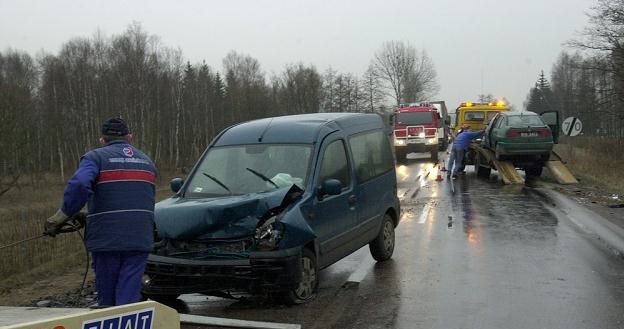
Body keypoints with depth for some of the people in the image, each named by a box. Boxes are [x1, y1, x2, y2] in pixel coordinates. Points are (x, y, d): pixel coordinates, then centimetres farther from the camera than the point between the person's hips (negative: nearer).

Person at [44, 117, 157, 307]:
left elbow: (79, 186, -20)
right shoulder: (146, 161, 17)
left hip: (105, 239, -3)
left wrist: (60, 218, -12)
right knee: (129, 299, 3)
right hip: (139, 240, 3)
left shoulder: (96, 157, 0)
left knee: (106, 300, 12)